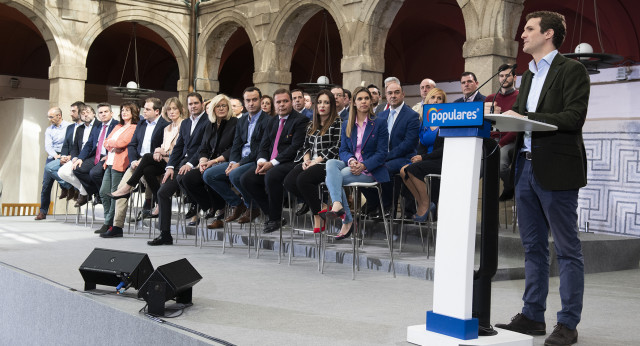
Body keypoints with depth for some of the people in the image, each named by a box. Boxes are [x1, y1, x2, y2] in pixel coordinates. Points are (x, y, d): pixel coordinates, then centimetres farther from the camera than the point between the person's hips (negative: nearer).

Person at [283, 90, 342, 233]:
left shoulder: (337, 123, 1)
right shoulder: (312, 125, 22)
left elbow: (336, 148, -8)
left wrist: (316, 161, -14)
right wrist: (306, 159, -2)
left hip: (327, 163, -6)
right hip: (310, 162, 7)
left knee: (303, 180, -32)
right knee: (288, 182, -21)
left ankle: (318, 216, -16)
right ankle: (315, 205, -4)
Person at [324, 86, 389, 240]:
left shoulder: (380, 122, 1)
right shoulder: (347, 125, 16)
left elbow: (381, 153, -5)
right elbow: (343, 150, 9)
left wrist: (363, 165, -20)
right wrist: (351, 160, -16)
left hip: (370, 170, -5)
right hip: (350, 164, 5)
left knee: (331, 179, -26)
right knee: (330, 163, -29)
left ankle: (347, 221, -24)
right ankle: (337, 204, -43)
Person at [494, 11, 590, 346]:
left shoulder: (572, 70, -5)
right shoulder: (528, 75, 19)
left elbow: (574, 117, -17)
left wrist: (525, 118, -21)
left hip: (556, 171, -8)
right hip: (526, 167, 8)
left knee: (567, 250, 0)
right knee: (533, 247, 13)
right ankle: (532, 316, 22)